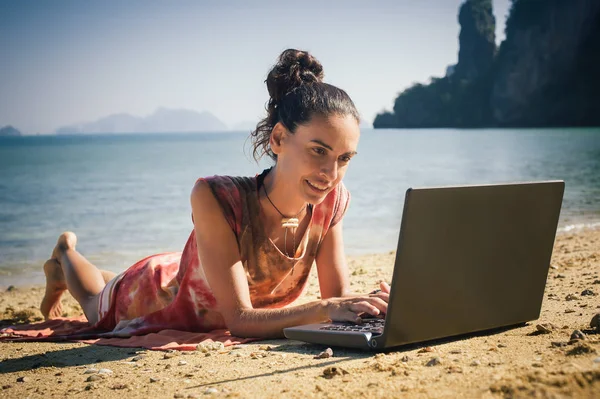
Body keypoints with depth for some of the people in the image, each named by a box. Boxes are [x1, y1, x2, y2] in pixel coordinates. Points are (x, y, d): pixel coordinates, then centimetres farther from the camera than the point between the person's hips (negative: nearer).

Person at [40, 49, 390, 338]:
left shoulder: (332, 201, -30)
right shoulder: (216, 198, -44)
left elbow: (339, 298, -23)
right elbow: (239, 320, -45)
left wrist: (371, 304, -45)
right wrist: (324, 309, -58)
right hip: (154, 297, -5)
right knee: (97, 305, 32)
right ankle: (67, 254, 63)